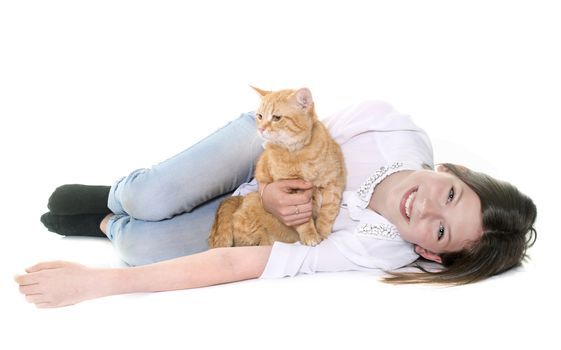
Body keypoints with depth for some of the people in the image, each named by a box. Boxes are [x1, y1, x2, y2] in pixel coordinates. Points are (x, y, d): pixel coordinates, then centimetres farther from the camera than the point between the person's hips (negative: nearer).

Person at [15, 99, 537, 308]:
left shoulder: (379, 253, -32)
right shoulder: (395, 127, -29)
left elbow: (235, 266, -38)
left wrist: (98, 282, -38)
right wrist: (268, 190, -33)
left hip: (249, 219, -1)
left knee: (141, 246, -20)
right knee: (151, 200, -22)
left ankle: (108, 224, 17)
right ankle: (118, 195, 17)